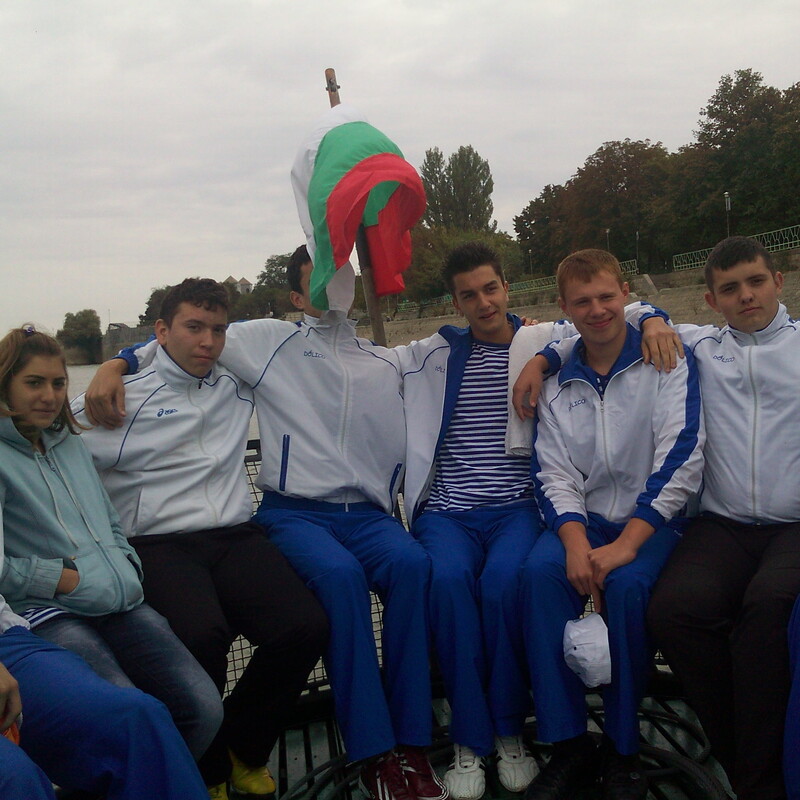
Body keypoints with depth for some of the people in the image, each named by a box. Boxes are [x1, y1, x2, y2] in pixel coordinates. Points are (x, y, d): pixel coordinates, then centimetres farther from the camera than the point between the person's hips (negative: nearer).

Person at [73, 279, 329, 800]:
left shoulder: (238, 386, 20)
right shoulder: (122, 400, 9)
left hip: (237, 537, 4)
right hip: (160, 545, -3)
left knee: (306, 627, -24)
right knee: (203, 634, -34)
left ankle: (243, 751, 7)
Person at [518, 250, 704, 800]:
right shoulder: (557, 384, 9)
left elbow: (681, 456, -13)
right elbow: (554, 474, 1)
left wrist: (626, 543, -22)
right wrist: (576, 543, -19)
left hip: (652, 520, -3)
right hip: (584, 519, 3)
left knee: (626, 583, -32)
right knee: (541, 571, -26)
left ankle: (623, 750, -10)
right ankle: (569, 744, -15)